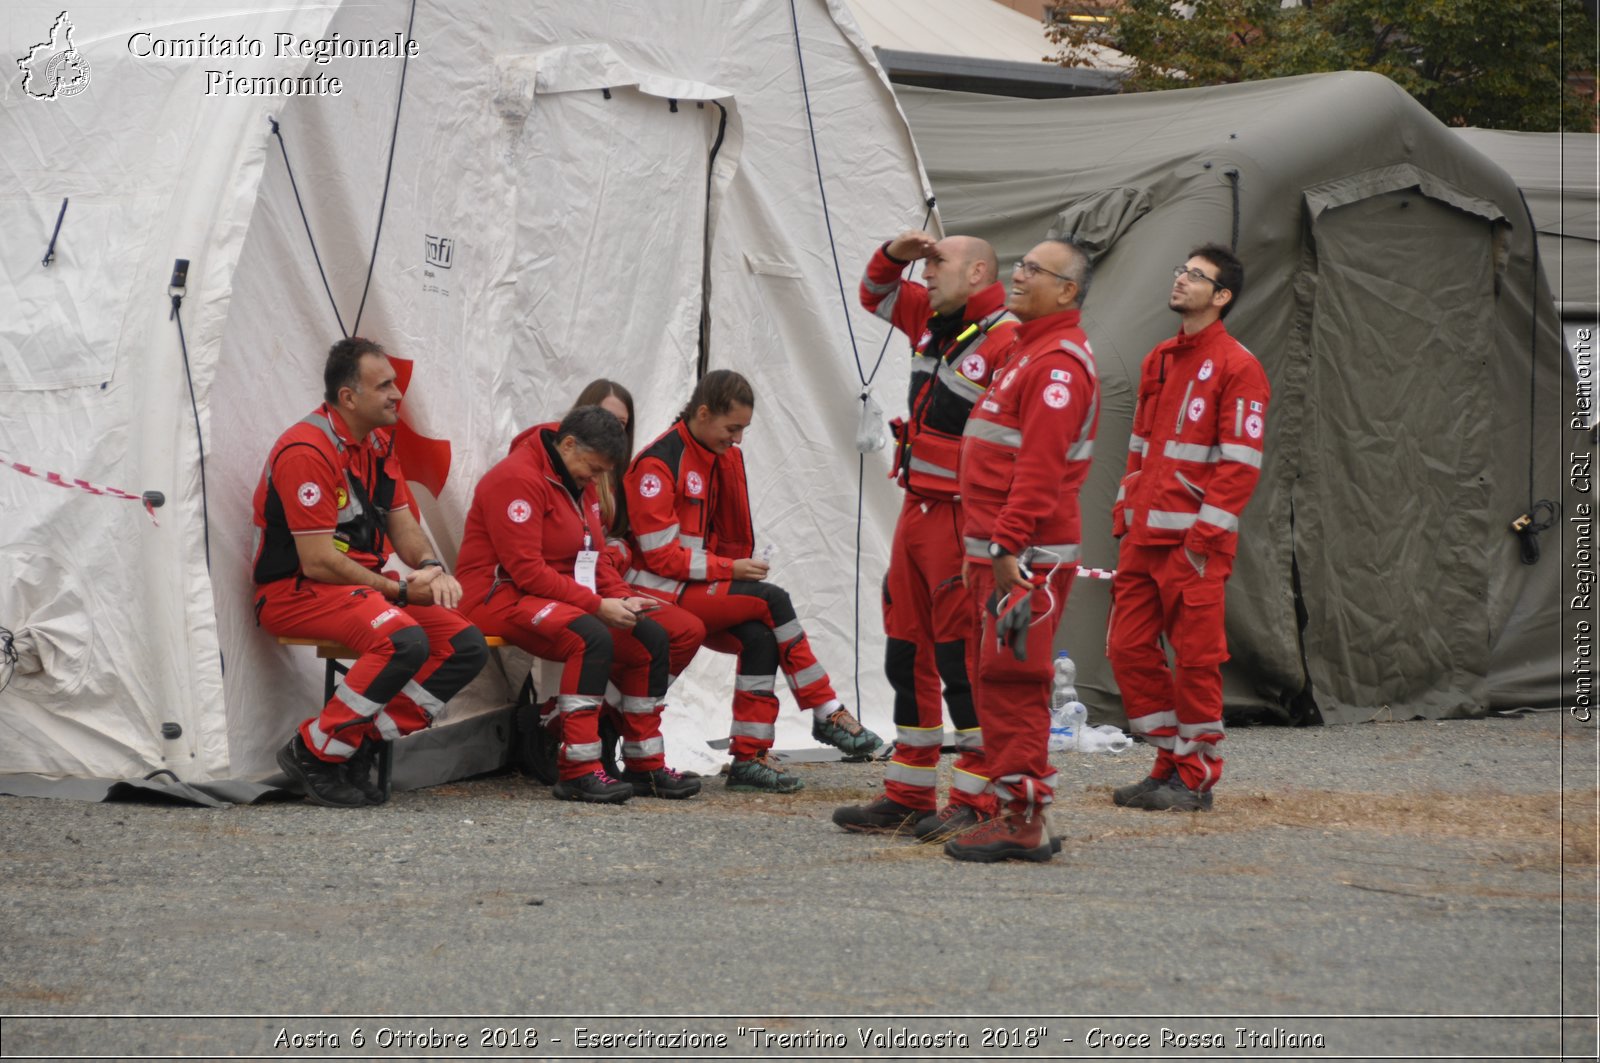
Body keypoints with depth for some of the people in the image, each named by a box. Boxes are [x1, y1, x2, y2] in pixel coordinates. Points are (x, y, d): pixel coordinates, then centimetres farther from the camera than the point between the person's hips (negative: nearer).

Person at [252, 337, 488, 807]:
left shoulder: (378, 441, 11)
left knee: (466, 645, -7)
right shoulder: (306, 451, -19)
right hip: (296, 592, -9)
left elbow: (402, 523, 16)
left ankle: (365, 745, -7)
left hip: (364, 586, 9)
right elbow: (319, 563, -21)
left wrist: (430, 568, -7)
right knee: (404, 641, -33)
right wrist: (403, 589, -14)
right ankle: (313, 752, -19)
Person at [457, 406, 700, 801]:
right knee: (593, 637, -34)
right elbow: (526, 570, -22)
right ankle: (578, 771, -32)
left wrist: (622, 598, -3)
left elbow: (596, 557, 19)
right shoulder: (518, 479, -16)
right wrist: (598, 605, -23)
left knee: (651, 638, -3)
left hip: (564, 595, 10)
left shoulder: (578, 485, 15)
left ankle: (645, 765, 4)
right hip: (502, 596, -10)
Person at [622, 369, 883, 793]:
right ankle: (827, 714, -9)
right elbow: (660, 555, -18)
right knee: (773, 601, -17)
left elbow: (731, 534, 18)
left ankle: (748, 757, -17)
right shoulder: (658, 463, -16)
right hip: (655, 592, -8)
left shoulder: (725, 456, 11)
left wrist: (740, 569, -2)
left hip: (695, 590, 8)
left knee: (760, 637, -17)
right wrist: (731, 569, -17)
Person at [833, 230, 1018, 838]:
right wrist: (894, 253, 9)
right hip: (917, 509, 10)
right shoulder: (933, 321, 13)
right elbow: (877, 294, 31)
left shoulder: (1008, 341, -16)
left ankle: (975, 800, -2)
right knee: (908, 653, 13)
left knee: (963, 659, -8)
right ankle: (908, 797, 21)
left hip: (964, 519, -10)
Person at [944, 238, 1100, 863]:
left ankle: (1020, 822, -8)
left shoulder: (1059, 364, -13)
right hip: (996, 550, 11)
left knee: (1012, 682, -10)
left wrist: (1009, 546, -26)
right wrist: (987, 545, 20)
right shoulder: (1029, 351, 21)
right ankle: (1006, 807, 19)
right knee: (993, 677, 13)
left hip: (1026, 554, -11)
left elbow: (1040, 466, -22)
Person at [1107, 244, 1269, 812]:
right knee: (1128, 647, 6)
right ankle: (1171, 762, 17)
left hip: (1194, 542, -8)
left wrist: (1203, 536, -16)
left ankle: (1196, 778, 7)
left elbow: (1241, 464, -12)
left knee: (1196, 656, -2)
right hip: (1142, 539, 8)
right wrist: (1125, 513, 15)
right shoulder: (1160, 360, 17)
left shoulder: (1237, 367, -7)